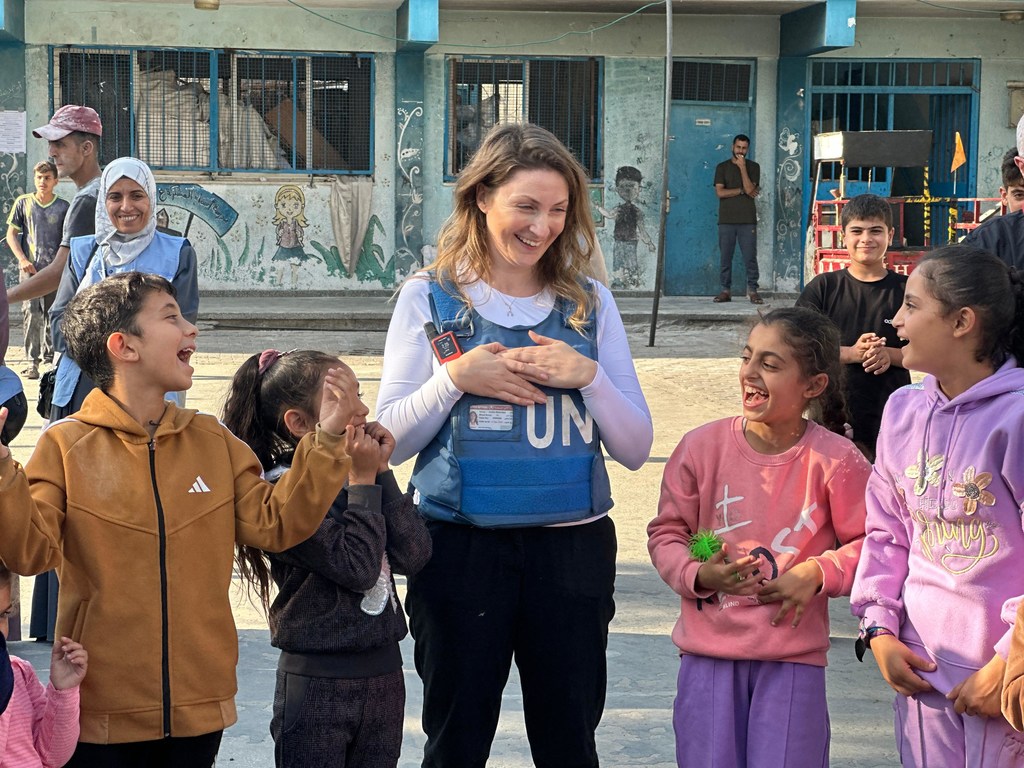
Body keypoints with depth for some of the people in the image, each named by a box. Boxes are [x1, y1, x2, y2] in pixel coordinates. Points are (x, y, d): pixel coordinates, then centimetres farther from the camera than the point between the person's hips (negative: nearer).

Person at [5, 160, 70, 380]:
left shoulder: (63, 207, 5)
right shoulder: (23, 203, 5)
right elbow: (11, 234, 7)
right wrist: (23, 259, -6)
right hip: (30, 268, -1)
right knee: (31, 313, -12)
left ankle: (49, 357, 22)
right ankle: (32, 362, -12)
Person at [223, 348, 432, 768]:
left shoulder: (360, 472, 6)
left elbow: (413, 555, -3)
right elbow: (356, 567, -20)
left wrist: (382, 472, -6)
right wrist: (363, 481, -12)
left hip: (384, 672, 6)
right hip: (317, 681, -6)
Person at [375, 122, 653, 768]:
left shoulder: (589, 304, 6)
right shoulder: (430, 297, 1)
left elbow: (635, 448, 5)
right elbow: (391, 441, 0)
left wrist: (588, 376, -11)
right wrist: (456, 379, -15)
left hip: (573, 547, 2)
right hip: (461, 547, -1)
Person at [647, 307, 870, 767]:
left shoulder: (834, 460, -8)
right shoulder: (701, 446, -3)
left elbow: (869, 542, 2)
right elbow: (666, 532, 6)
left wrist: (818, 573, -13)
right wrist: (699, 574, -12)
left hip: (793, 656, -1)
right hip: (709, 650, 1)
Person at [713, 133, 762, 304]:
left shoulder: (753, 167, 7)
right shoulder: (722, 167, 8)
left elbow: (749, 189, -8)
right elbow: (720, 192, -4)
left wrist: (742, 167, -10)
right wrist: (741, 190, -7)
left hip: (747, 220, -1)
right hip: (726, 220, 1)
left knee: (750, 257, -4)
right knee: (726, 257, 2)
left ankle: (752, 290, 0)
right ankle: (726, 290, 6)